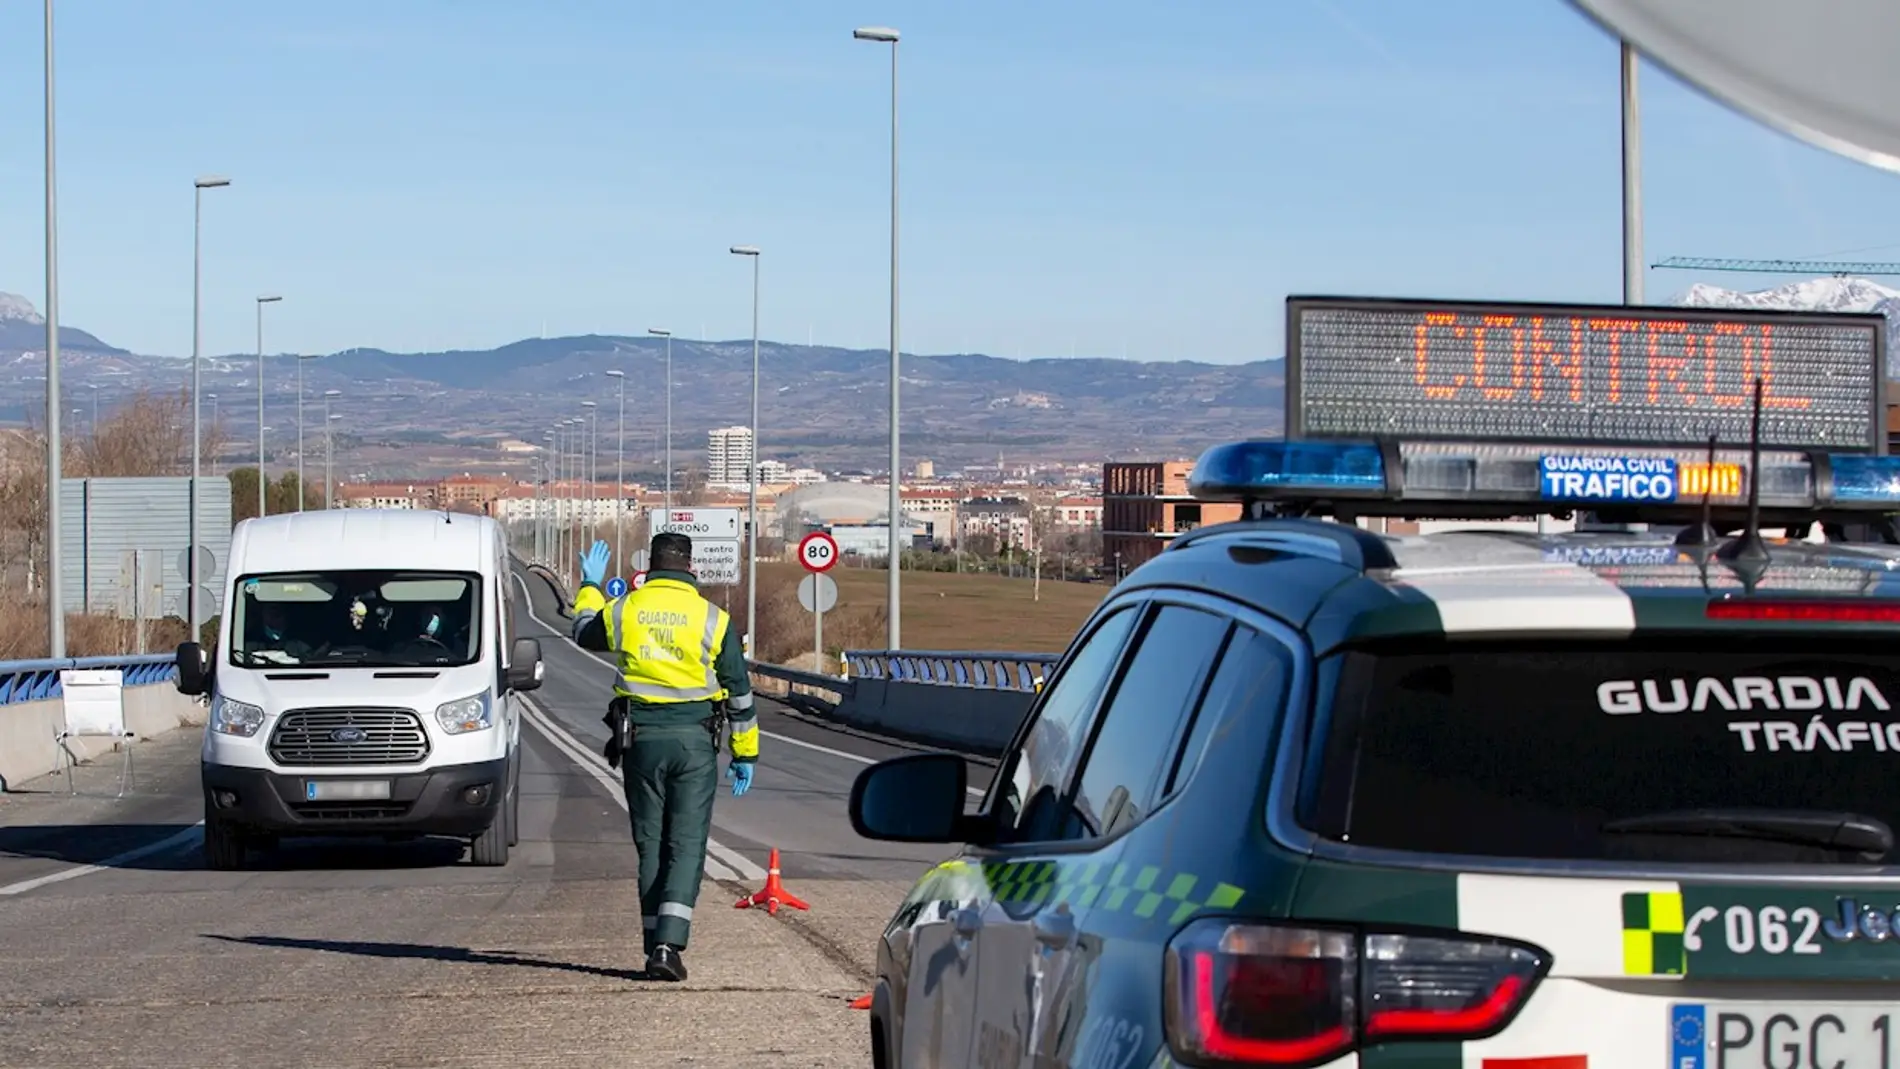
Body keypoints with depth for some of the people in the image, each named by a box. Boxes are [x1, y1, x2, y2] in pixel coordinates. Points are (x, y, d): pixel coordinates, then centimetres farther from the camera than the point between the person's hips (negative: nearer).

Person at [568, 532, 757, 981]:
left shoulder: (622, 610, 1)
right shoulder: (712, 619, -3)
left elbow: (583, 633, 24)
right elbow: (739, 690, 2)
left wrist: (590, 586, 40)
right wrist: (745, 754, 11)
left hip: (639, 740, 2)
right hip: (694, 741, -2)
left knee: (650, 845, 10)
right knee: (687, 845, -2)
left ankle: (656, 945, 11)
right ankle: (669, 944, -17)